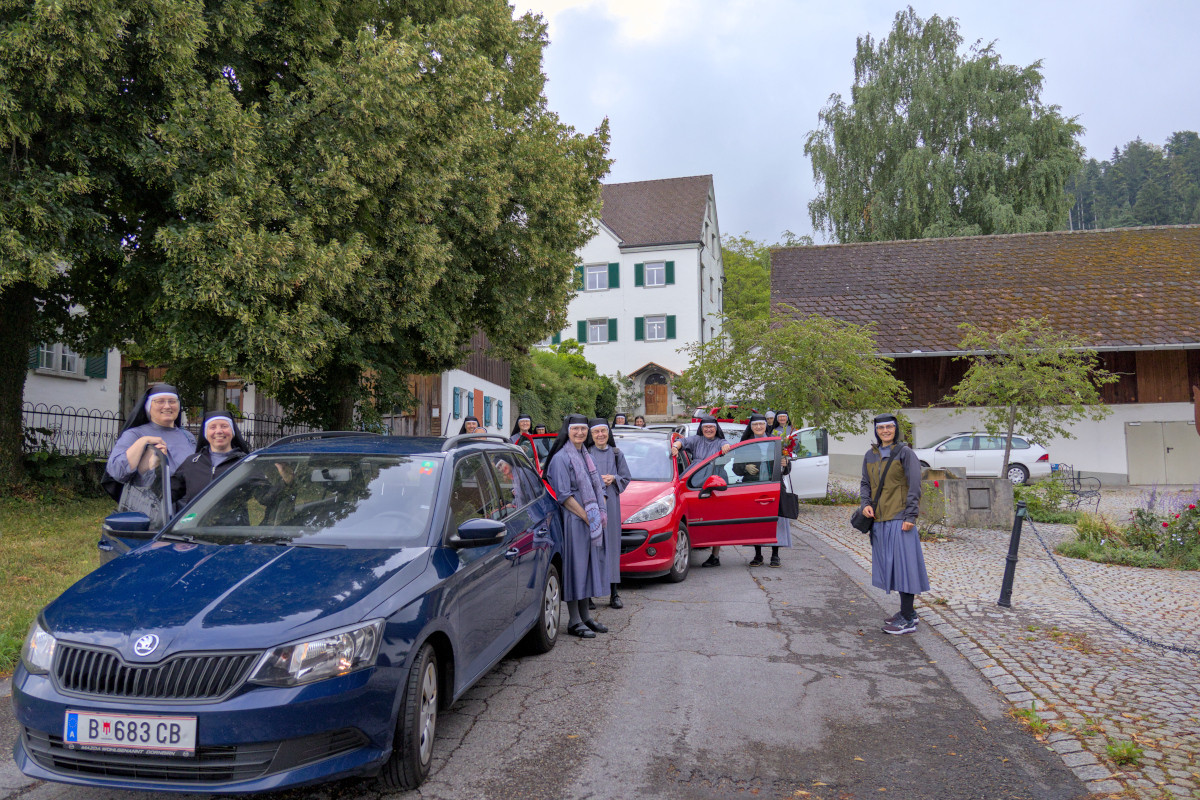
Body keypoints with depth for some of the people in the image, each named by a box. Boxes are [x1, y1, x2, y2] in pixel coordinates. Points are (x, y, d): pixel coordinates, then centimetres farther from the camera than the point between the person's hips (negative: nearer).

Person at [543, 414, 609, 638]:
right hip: (573, 520, -8)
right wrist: (587, 517, -16)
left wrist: (601, 513, 3)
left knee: (588, 564, 12)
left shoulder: (586, 456, 15)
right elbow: (564, 496, -15)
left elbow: (598, 487, 18)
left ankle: (585, 616, 21)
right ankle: (574, 621, 4)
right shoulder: (561, 458, -9)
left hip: (591, 520, 8)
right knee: (575, 565, -3)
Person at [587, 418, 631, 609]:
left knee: (611, 544, 2)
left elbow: (626, 478, 15)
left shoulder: (616, 454, 12)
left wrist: (613, 479, -5)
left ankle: (613, 593, 7)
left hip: (611, 503, 2)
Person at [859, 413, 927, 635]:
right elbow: (865, 483, 20)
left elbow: (914, 487, -9)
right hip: (879, 519, 7)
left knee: (903, 564, -6)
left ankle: (907, 620, -1)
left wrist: (910, 517, -15)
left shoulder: (905, 453, -5)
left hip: (900, 518, -7)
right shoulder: (870, 455, 13)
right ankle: (907, 611, 24)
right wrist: (866, 503, 1)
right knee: (890, 564, 12)